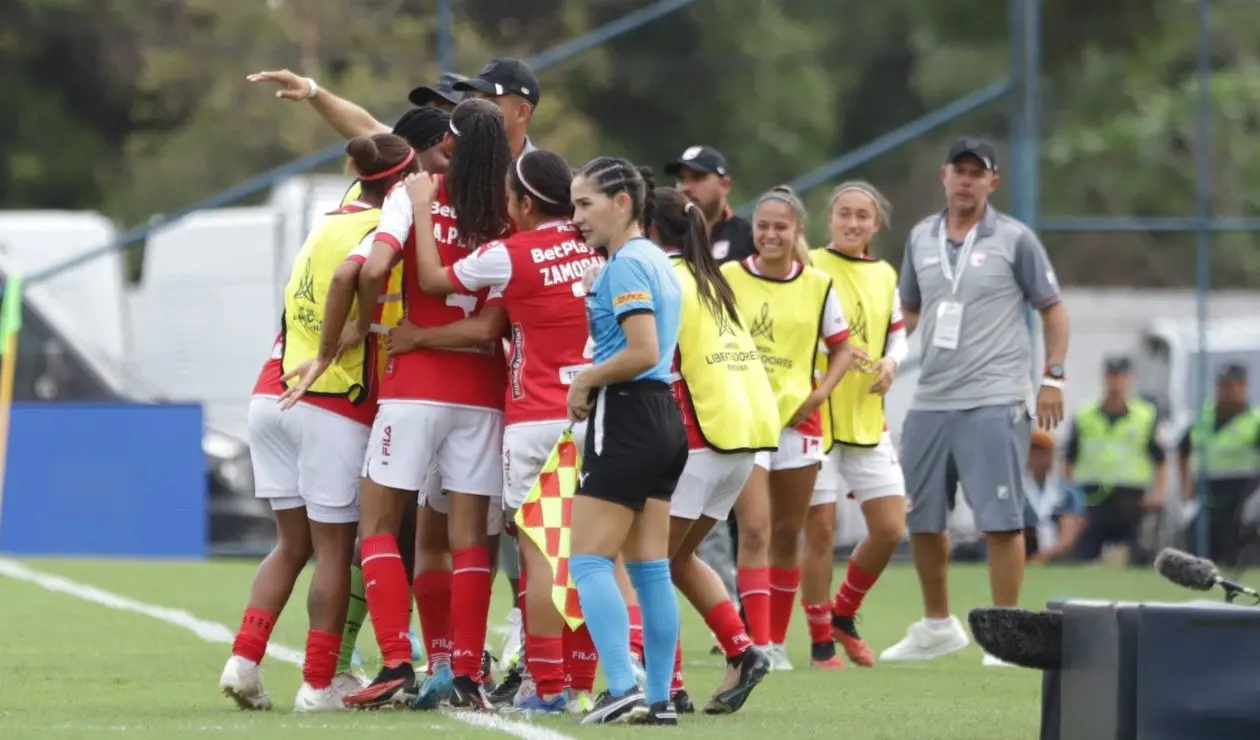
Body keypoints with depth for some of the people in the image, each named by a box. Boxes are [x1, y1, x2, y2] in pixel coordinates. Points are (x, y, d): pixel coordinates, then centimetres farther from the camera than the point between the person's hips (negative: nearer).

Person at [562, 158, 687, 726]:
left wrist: (585, 381, -9)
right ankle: (659, 699, 8)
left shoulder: (626, 263, -13)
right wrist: (595, 384, 11)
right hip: (662, 418, 10)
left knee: (589, 561, -8)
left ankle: (622, 689, -17)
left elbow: (643, 352, -22)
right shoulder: (654, 259, 15)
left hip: (626, 419, -10)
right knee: (650, 567, 9)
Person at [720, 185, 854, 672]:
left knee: (788, 534, 9)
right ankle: (758, 643, -17)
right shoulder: (728, 279, -3)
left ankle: (777, 640, 21)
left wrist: (821, 394, -2)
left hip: (798, 418, 3)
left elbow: (841, 348, 13)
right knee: (754, 528, -14)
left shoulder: (817, 285, 4)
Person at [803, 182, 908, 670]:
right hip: (816, 416, -6)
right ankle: (821, 641, 7)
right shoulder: (808, 269, -7)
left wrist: (891, 362, -1)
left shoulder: (884, 276, 11)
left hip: (868, 422, 6)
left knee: (890, 529, 3)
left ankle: (844, 614, 25)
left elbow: (898, 333, 21)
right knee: (820, 529, -3)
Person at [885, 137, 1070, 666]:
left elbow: (1052, 308, 4)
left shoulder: (1015, 240, -2)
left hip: (994, 402, -5)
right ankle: (938, 626, 26)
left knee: (1000, 519, -9)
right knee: (921, 519, 11)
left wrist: (1053, 378, -4)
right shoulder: (920, 238, 11)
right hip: (930, 400, 5)